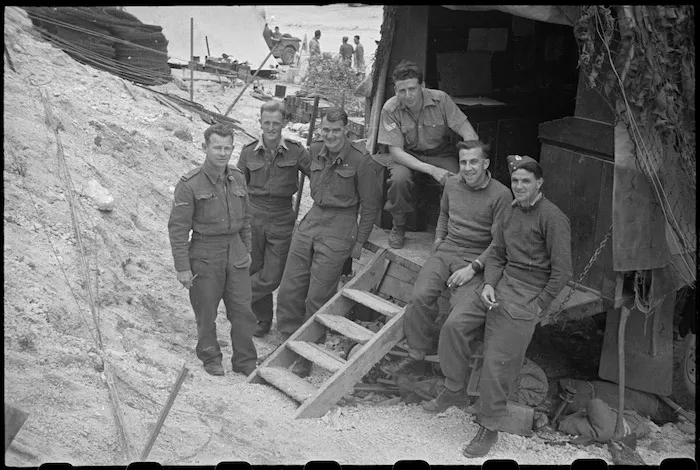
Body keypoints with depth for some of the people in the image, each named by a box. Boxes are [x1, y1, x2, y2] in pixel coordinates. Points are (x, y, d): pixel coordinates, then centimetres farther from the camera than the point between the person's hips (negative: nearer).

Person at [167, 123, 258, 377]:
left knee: (243, 310, 7)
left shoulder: (237, 178, 4)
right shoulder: (190, 184, -14)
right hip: (205, 254, -4)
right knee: (206, 313, 8)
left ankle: (245, 361, 22)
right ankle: (210, 358, 29)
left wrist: (247, 250, 18)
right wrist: (182, 267, -12)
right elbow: (177, 228, -12)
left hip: (235, 253, 4)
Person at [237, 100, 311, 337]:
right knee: (253, 271, 10)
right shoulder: (249, 152, -2)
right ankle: (263, 319, 31)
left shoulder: (296, 151, -7)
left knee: (271, 278, -4)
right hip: (253, 219, 1)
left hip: (281, 222, -1)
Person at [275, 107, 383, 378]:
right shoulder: (315, 151, 5)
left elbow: (370, 205, -4)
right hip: (312, 220, 6)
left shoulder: (360, 161, -12)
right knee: (289, 290, 6)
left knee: (317, 299, -2)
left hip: (339, 230, -6)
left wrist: (360, 242, -1)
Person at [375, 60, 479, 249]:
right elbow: (396, 151, -20)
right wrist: (432, 170, -32)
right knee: (399, 179, -32)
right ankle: (398, 227, -5)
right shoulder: (390, 109, -19)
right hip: (407, 155, 0)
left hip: (440, 153, 1)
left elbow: (469, 134, -17)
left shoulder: (440, 100, -18)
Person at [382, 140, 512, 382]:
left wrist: (473, 268, -18)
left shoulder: (501, 195, -8)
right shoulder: (452, 183, 10)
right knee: (420, 296, -21)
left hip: (476, 258, -4)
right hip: (446, 250, 4)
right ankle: (416, 352, -5)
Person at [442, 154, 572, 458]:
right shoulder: (510, 212, 13)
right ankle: (454, 387, 5)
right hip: (500, 284, 7)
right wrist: (489, 284, -1)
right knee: (453, 324, -14)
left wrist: (539, 306, -9)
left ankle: (489, 427, 11)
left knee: (498, 361, -5)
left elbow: (561, 271, -11)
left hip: (529, 294, -7)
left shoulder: (552, 218, -10)